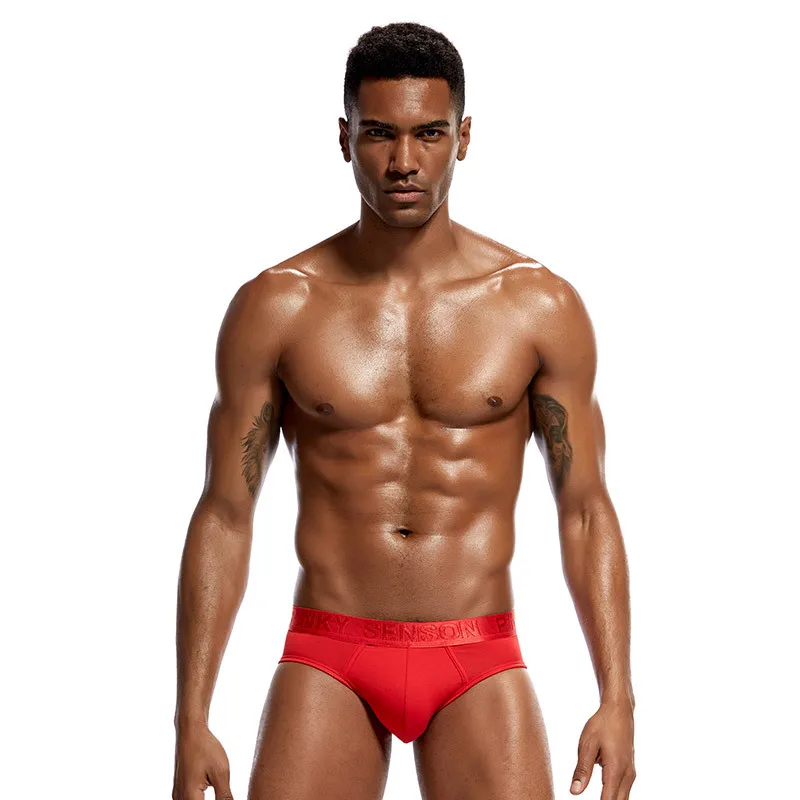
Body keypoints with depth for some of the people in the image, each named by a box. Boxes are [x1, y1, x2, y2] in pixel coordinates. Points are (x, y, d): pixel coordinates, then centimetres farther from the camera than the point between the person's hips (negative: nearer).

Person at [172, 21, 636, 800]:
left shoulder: (540, 306, 1)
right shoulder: (274, 308, 0)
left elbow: (585, 510, 4)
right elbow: (224, 516, 2)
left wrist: (617, 699, -4)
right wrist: (191, 720, -3)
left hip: (480, 667, 0)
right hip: (327, 663, 0)